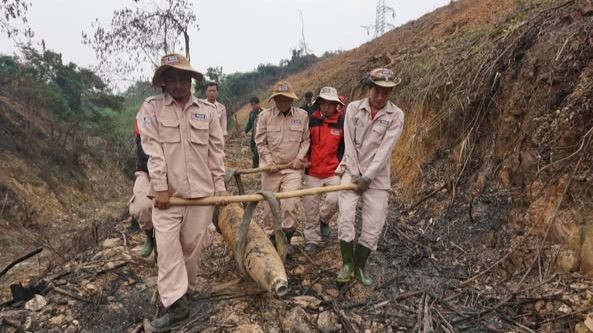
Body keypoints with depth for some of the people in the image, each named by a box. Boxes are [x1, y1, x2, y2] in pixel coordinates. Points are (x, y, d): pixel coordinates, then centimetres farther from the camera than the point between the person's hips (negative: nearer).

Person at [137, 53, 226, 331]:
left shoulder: (207, 110, 5)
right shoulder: (151, 108, -1)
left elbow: (216, 151, 7)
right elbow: (153, 150, -7)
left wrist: (219, 186, 5)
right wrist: (160, 187, -12)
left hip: (201, 190, 2)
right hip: (168, 191, -1)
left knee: (192, 244, 11)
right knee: (167, 247, -2)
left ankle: (181, 287, 36)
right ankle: (176, 305, 9)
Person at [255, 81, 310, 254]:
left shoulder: (302, 115, 1)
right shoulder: (264, 116, -1)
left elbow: (306, 140, 6)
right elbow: (261, 142, 1)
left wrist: (299, 158, -6)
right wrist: (269, 161, -8)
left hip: (293, 167, 0)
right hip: (271, 167, 1)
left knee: (290, 204, -9)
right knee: (269, 204, 8)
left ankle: (287, 239, 10)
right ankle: (270, 236, 27)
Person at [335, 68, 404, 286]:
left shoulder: (395, 116, -5)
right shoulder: (354, 108, -1)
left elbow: (385, 149, -12)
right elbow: (349, 143, -4)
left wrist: (367, 177, -18)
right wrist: (354, 174, -10)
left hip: (377, 176, 0)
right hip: (352, 171, 0)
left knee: (373, 225, 1)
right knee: (345, 217, -10)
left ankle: (360, 266, 20)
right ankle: (347, 263, 9)